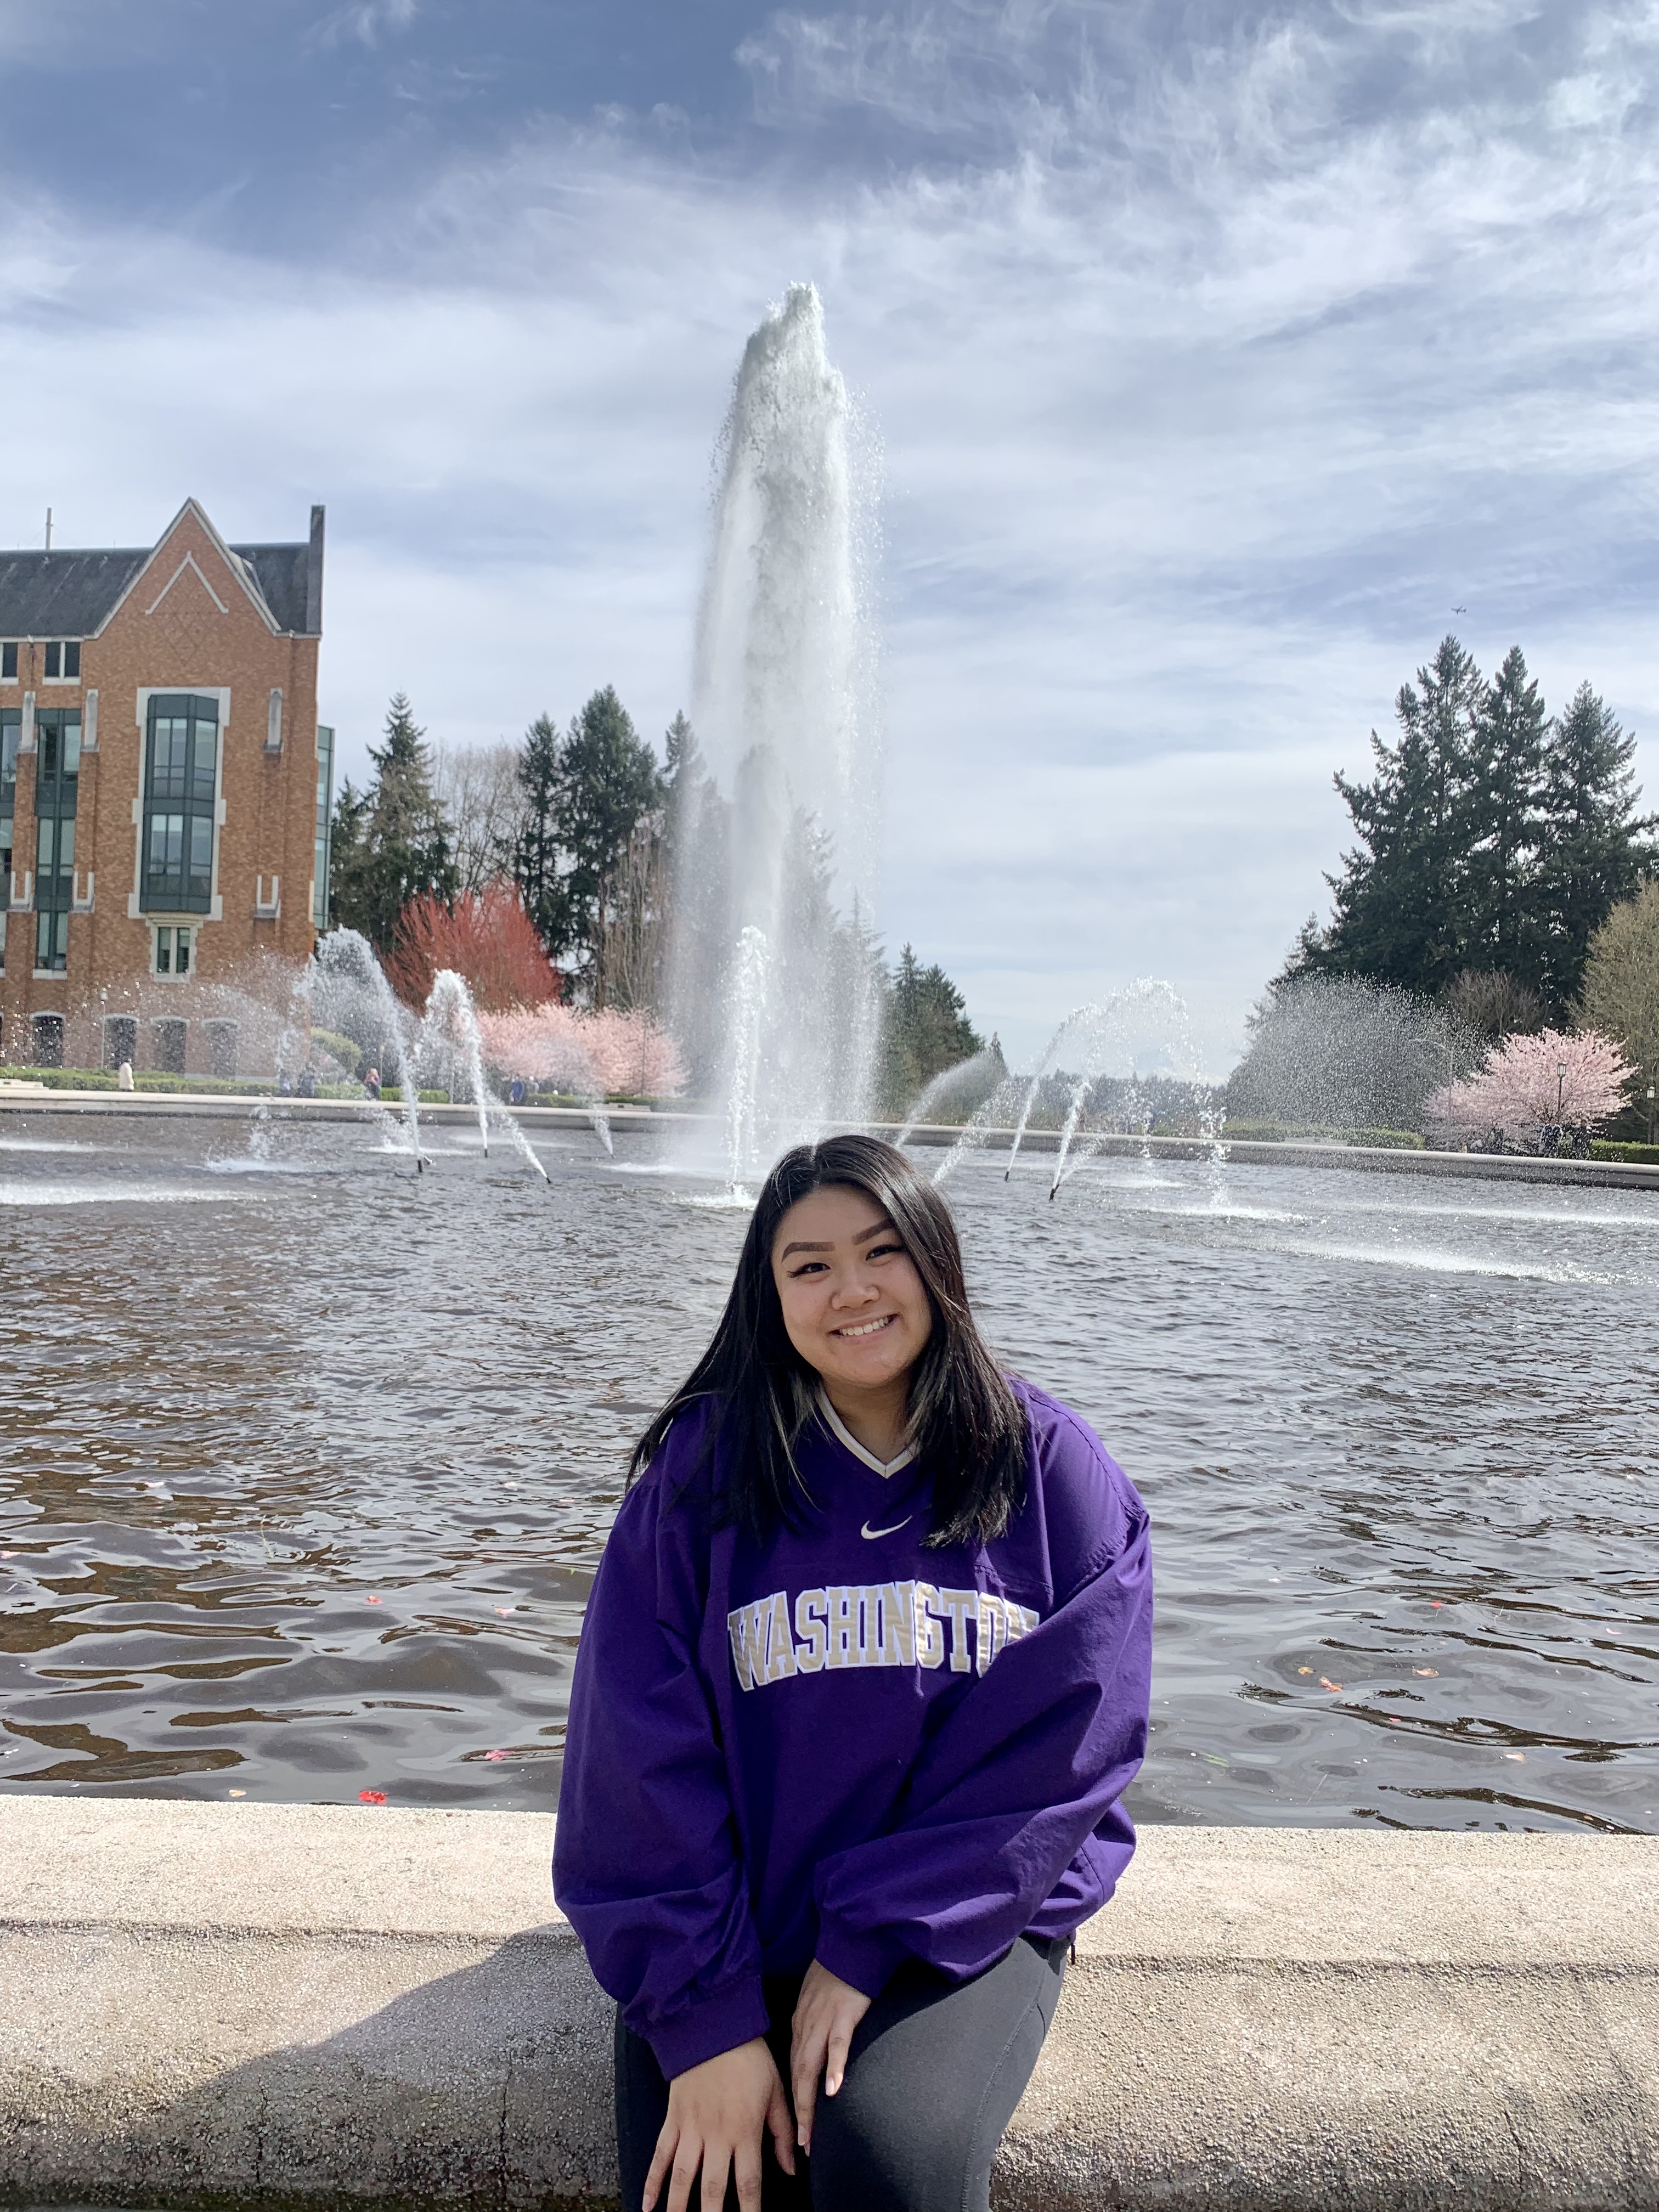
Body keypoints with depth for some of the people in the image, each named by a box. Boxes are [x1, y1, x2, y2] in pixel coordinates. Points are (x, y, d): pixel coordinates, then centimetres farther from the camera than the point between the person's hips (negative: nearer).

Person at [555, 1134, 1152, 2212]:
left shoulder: (1054, 1471, -2)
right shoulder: (701, 1471, -2)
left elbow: (1060, 1747, -8)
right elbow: (643, 1751, -7)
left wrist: (870, 1943, -14)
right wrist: (706, 2011, -16)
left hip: (967, 1924, 0)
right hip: (731, 1928, 1)